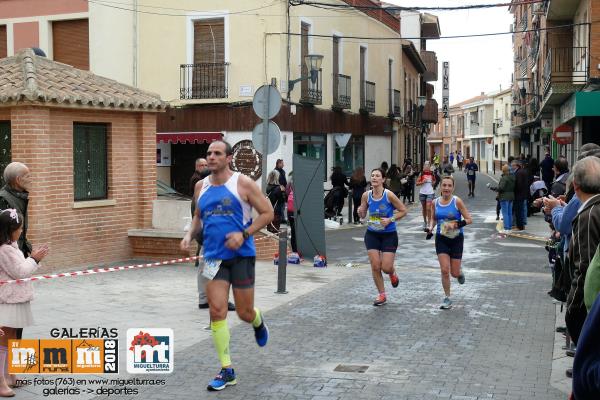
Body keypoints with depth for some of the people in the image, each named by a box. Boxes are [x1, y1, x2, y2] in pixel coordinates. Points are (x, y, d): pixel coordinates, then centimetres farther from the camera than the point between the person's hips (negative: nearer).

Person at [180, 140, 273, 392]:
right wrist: (190, 235, 3)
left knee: (244, 313, 4)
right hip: (214, 256, 4)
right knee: (217, 311, -6)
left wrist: (244, 234, -18)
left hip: (241, 255, -3)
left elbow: (267, 213, -6)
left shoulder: (242, 183, -8)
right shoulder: (201, 186, 7)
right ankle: (227, 370, 3)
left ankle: (258, 322, 44)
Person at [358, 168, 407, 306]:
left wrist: (390, 220, -18)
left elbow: (403, 211, -6)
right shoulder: (366, 195, -5)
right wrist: (360, 211, -16)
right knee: (375, 266, -2)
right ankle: (381, 294, 17)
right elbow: (363, 215, 7)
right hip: (372, 234, 3)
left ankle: (393, 273, 35)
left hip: (389, 235, -3)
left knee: (386, 267, -5)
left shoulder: (389, 195, -15)